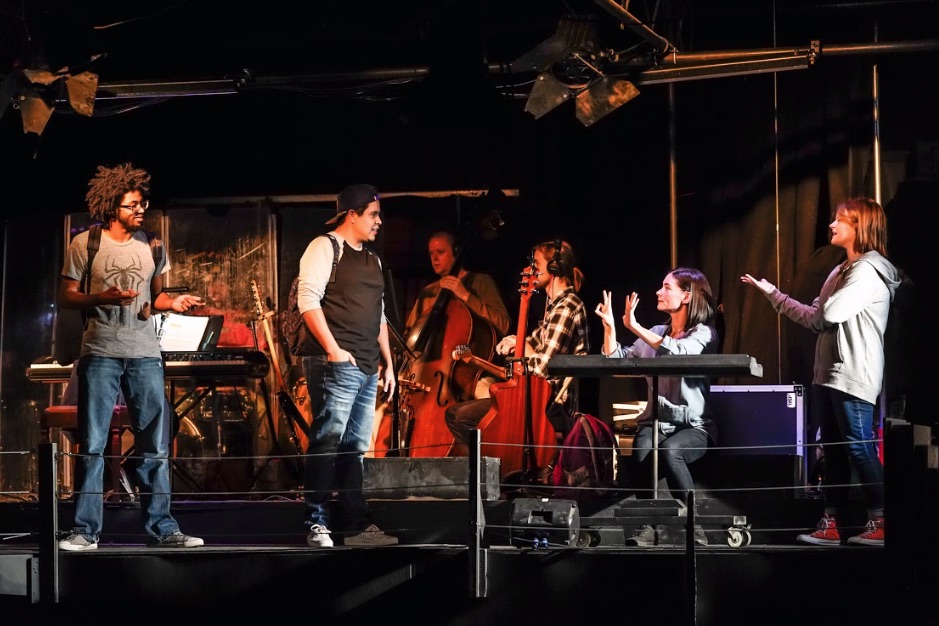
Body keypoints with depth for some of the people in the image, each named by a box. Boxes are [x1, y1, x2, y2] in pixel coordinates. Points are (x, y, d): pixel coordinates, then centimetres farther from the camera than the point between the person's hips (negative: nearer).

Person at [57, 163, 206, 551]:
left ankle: (161, 528, 9)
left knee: (156, 446, 3)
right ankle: (85, 531, 3)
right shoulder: (85, 244, -1)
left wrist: (174, 302, -4)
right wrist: (102, 298, -18)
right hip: (100, 355, -3)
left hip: (145, 354, 3)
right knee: (92, 446, -2)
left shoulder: (151, 246, 10)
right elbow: (66, 297, 0)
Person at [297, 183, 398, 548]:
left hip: (367, 369, 8)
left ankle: (357, 525, 11)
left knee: (356, 448, 9)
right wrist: (333, 349, -18)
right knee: (327, 442, -10)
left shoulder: (372, 260, 23)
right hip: (336, 365, -8)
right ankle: (316, 523, -7)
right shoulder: (325, 247, -2)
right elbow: (308, 299, -12)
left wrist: (387, 363, 20)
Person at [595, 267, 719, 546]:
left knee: (669, 450, -37)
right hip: (656, 422, 4)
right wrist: (609, 326, 2)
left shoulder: (704, 334, -1)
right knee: (643, 453, -32)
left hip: (694, 426, -4)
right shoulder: (655, 333, 16)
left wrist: (634, 327, -22)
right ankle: (648, 525, -22)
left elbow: (678, 352, -23)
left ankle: (692, 525, -26)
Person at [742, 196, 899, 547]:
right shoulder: (840, 272, 19)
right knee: (833, 451, 9)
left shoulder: (868, 271, -11)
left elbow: (828, 314, -21)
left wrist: (814, 315, 2)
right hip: (827, 374, 10)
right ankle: (830, 526, 12)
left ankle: (880, 524, -6)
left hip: (853, 376, -10)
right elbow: (815, 318, 18)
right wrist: (771, 293, 18)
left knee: (859, 448, -9)